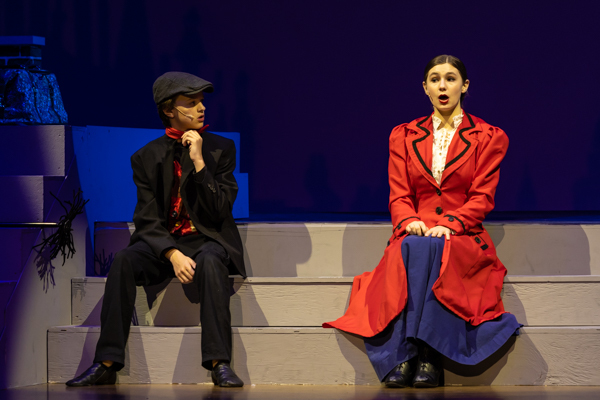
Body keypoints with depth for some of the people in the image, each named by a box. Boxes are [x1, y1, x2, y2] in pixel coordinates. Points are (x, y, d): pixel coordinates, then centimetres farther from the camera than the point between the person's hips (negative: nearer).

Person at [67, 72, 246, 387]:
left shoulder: (220, 149, 3)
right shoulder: (147, 157, 5)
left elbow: (220, 211, -7)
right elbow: (148, 219, -3)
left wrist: (198, 161, -16)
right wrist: (172, 255, -21)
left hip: (206, 239, -1)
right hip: (162, 243, 1)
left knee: (210, 262, -37)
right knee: (124, 261, -29)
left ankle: (219, 363, -41)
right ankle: (107, 364, -32)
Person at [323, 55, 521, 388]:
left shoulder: (488, 138, 10)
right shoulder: (404, 136, 17)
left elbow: (483, 197, 1)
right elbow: (398, 195, 8)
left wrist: (448, 224, -17)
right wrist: (410, 222, -15)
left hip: (463, 238, -2)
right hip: (415, 236, 2)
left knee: (432, 250, -38)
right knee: (409, 249, -36)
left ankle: (428, 354, -43)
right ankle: (403, 355, -42)